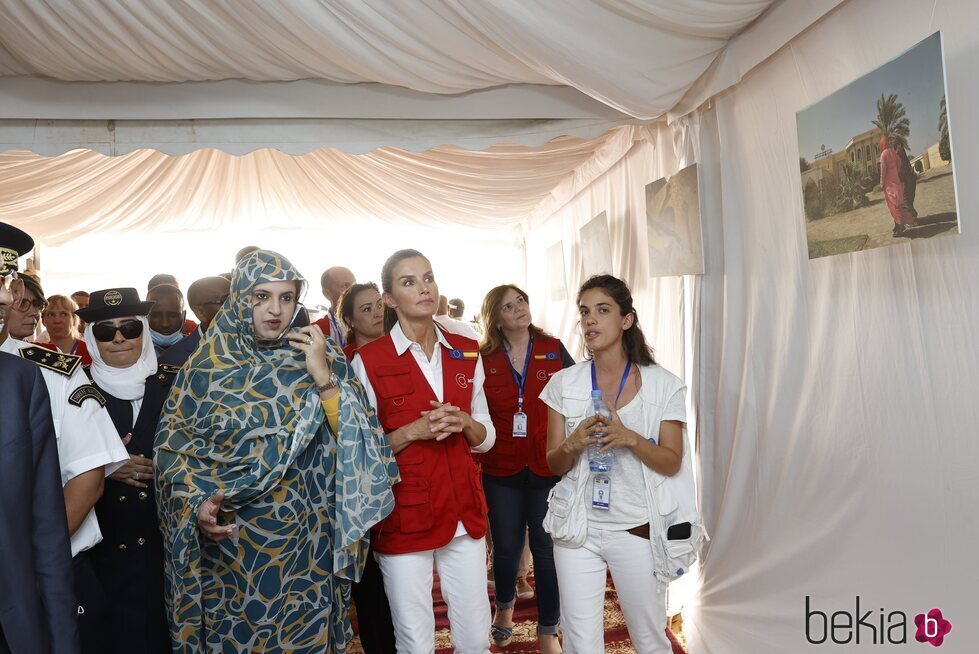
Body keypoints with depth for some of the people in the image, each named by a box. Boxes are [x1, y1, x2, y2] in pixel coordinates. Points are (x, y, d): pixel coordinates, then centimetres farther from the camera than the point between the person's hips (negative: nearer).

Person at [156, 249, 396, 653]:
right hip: (229, 545, 0)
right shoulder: (207, 365, -3)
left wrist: (323, 378, -21)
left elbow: (353, 439, -10)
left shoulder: (321, 359, -2)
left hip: (305, 544, 0)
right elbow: (171, 443, 0)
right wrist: (197, 503, -14)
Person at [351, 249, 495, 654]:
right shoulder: (369, 360, -8)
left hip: (464, 510, 4)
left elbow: (486, 436, 9)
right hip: (404, 516, -3)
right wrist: (414, 430, -18)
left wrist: (463, 424, -12)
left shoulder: (466, 353, 5)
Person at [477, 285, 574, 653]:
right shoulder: (483, 358, -2)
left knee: (547, 550, 7)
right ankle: (504, 606, 44)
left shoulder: (554, 350, -1)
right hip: (501, 471, 0)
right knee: (506, 548, 15)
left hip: (548, 468, 0)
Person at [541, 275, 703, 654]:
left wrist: (628, 437, -23)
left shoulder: (663, 385, -4)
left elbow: (671, 463, -5)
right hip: (577, 527, 1)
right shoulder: (564, 383, 1)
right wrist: (574, 443, -19)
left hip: (638, 529, -1)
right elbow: (554, 464, 3)